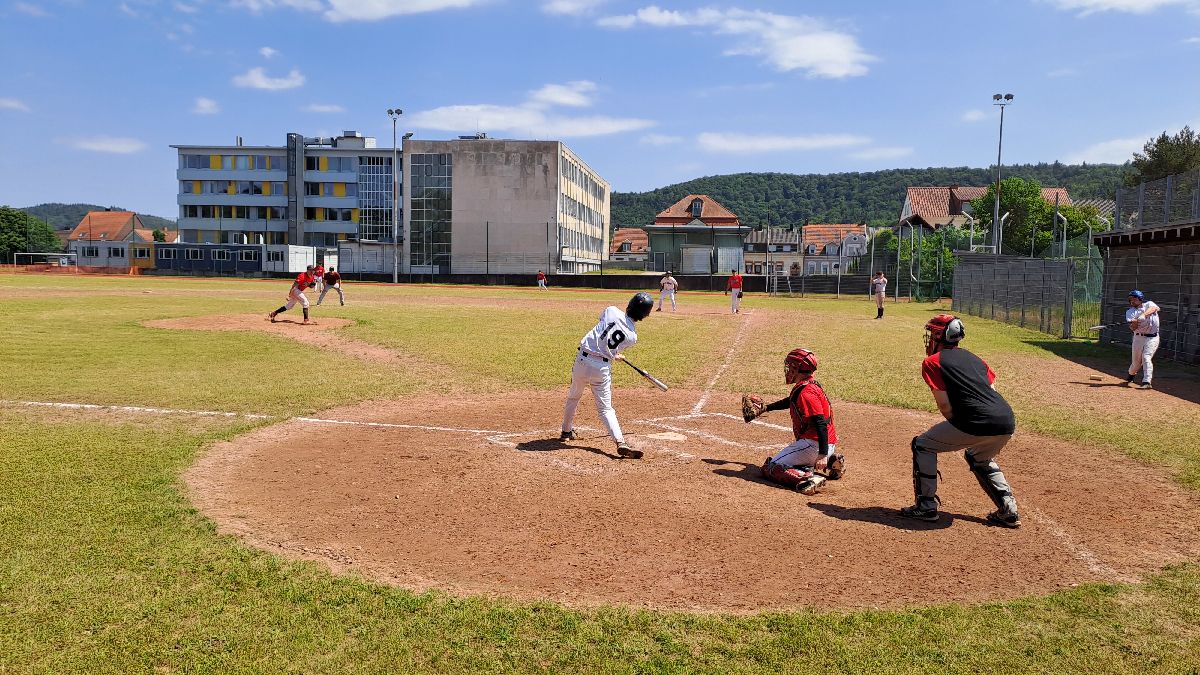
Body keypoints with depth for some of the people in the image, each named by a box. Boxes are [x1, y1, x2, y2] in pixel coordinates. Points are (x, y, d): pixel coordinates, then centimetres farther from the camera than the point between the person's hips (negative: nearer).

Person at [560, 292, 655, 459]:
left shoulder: (611, 311, -3)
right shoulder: (632, 337, -4)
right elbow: (613, 354, 4)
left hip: (582, 359, 2)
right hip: (602, 368, -2)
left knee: (573, 397, 23)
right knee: (605, 408, 4)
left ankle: (566, 432, 39)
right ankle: (620, 443, -13)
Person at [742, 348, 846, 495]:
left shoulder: (806, 392, -18)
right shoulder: (809, 384, 12)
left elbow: (821, 424, -26)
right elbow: (790, 401, 32)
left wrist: (823, 454, -31)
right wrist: (765, 408, 40)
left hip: (814, 444, -10)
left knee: (769, 468, -7)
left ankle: (808, 479, -26)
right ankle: (831, 463, 14)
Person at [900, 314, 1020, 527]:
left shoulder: (932, 362, 4)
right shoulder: (973, 358, 25)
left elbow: (944, 404, -4)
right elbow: (992, 389, 19)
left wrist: (957, 428, 13)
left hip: (977, 423, -7)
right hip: (1007, 422, 7)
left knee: (923, 446, 12)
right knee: (980, 458, 35)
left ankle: (926, 506, 12)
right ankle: (1009, 511, 25)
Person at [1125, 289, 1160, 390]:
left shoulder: (1149, 304, 1)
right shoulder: (1130, 312, 2)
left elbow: (1155, 308, -25)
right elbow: (1133, 328, -12)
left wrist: (1143, 315, -42)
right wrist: (1134, 323, -36)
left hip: (1152, 337, -2)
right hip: (1138, 337, 2)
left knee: (1146, 357, -15)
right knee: (1136, 360, 8)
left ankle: (1147, 382, -15)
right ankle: (1131, 376, 37)